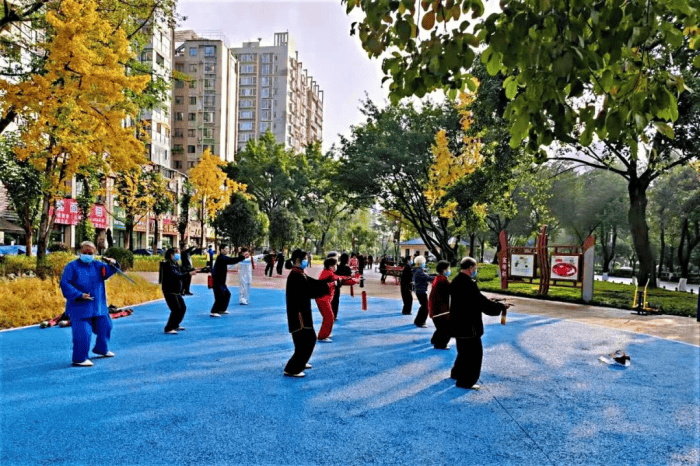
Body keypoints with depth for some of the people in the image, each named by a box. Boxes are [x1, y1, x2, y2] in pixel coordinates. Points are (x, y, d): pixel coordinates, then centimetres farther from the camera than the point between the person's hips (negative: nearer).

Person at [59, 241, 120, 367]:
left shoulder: (98, 265, 8)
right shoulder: (72, 266, -6)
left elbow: (109, 271, 1)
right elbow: (64, 283, -11)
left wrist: (112, 264, -23)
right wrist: (80, 295, -21)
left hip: (98, 306, 6)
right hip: (80, 306, -6)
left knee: (105, 326, 16)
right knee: (83, 332, -9)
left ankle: (101, 349, 39)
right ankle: (79, 359, 5)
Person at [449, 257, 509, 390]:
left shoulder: (456, 281, 8)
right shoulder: (468, 283, -23)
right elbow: (482, 302, -23)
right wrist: (501, 307, -12)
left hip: (458, 324, 10)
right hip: (468, 325, -10)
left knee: (464, 350, 26)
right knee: (474, 353, 2)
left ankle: (457, 373, 40)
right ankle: (466, 381, 8)